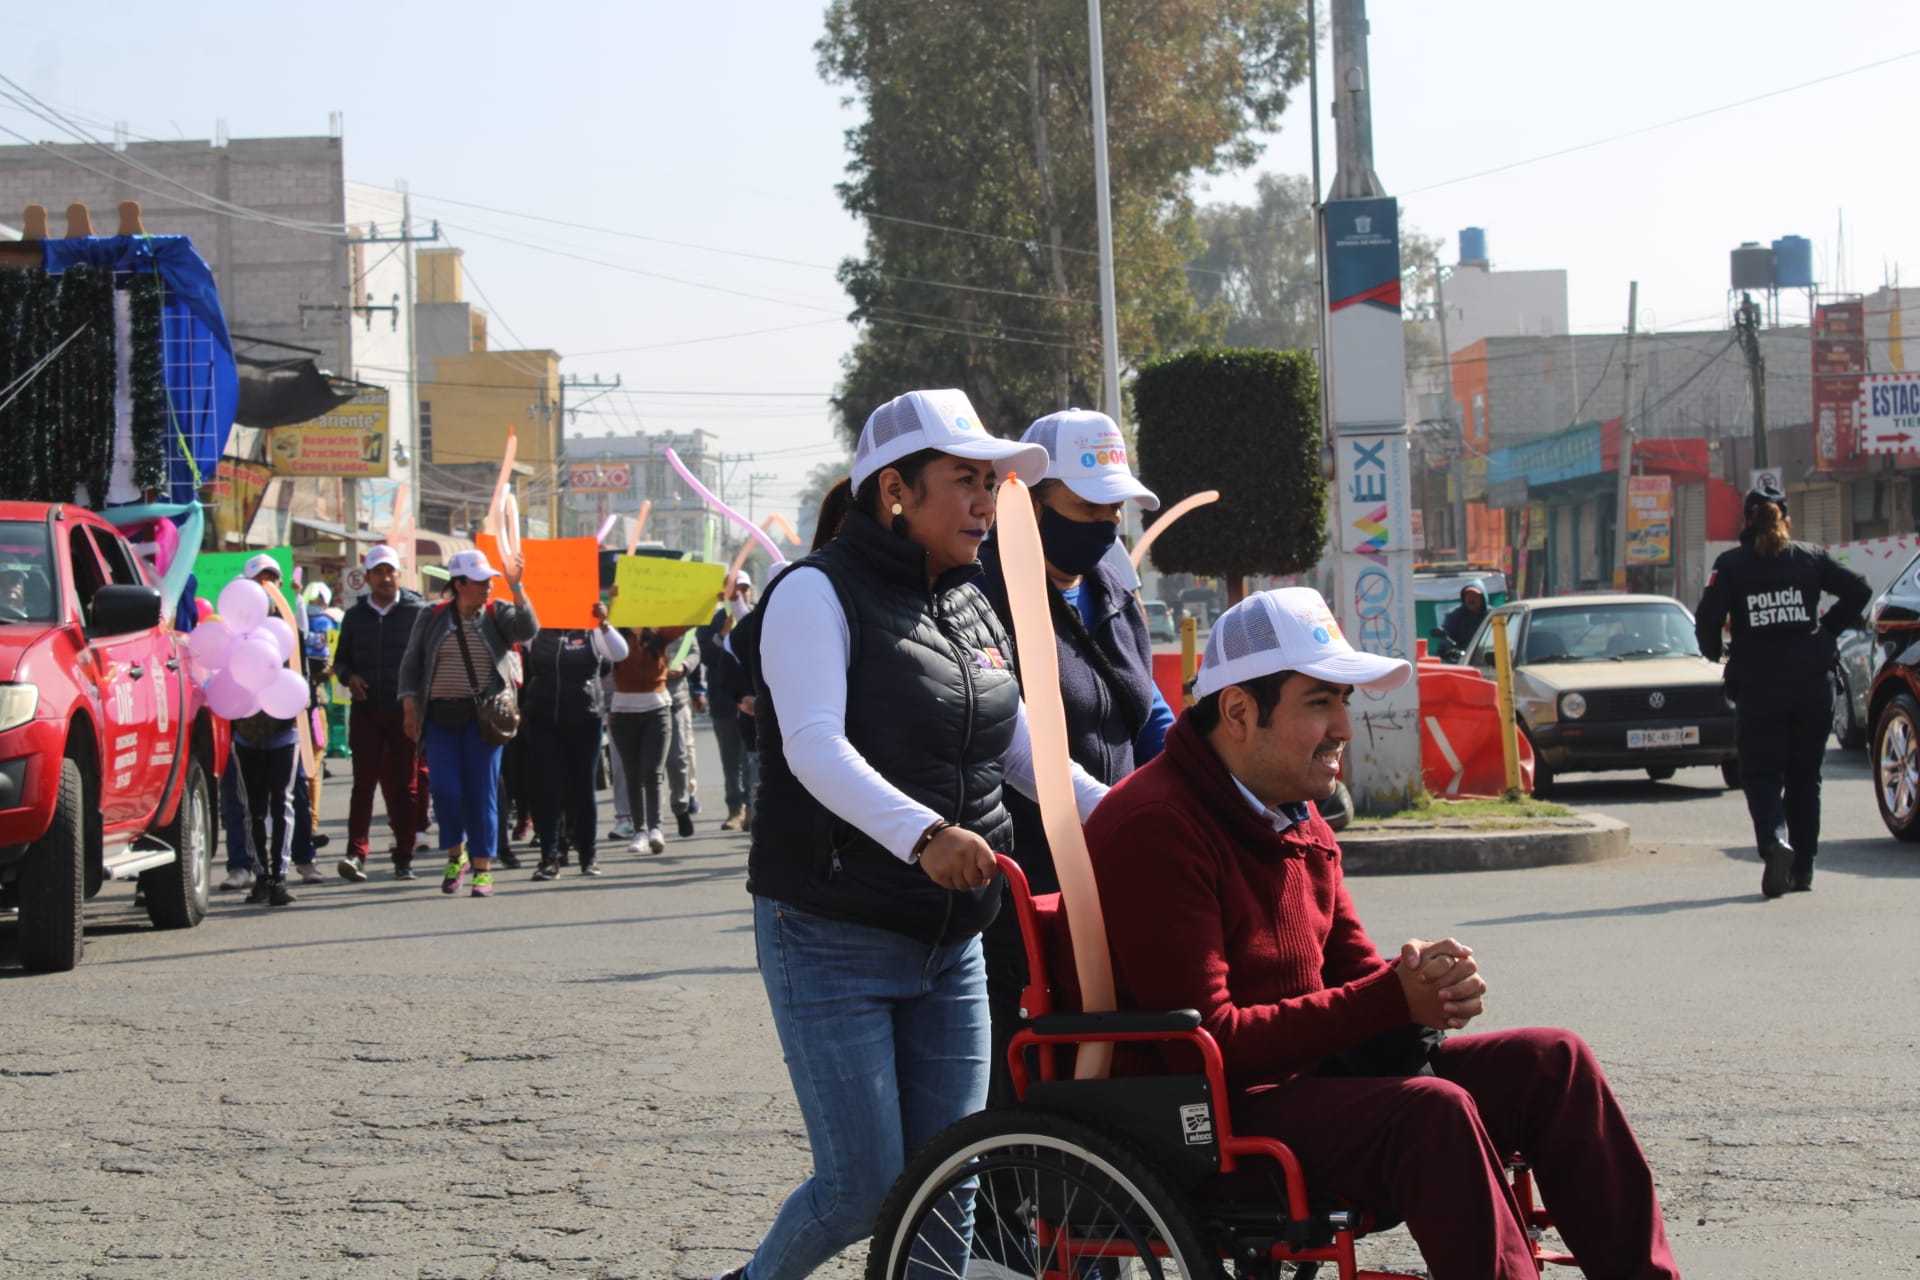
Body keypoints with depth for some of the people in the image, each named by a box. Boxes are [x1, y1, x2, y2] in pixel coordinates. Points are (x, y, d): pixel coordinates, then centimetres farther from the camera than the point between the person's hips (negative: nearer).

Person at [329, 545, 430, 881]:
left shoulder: (418, 612, 3)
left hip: (406, 711, -2)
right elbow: (340, 659, 18)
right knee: (364, 781, -6)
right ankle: (356, 853, -12)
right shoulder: (355, 616, 11)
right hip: (365, 711, 2)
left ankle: (403, 857, 7)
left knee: (406, 785, 2)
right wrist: (348, 676, -4)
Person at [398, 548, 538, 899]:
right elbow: (411, 664, 11)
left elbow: (527, 630, -15)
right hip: (440, 717, 1)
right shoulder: (433, 619, 7)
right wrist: (410, 708, 2)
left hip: (482, 717, -1)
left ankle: (482, 869, 4)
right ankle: (455, 854, 16)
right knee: (444, 788, -7)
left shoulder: (497, 615, 5)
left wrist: (516, 587, -21)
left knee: (482, 792, -2)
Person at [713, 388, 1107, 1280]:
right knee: (864, 1188, -6)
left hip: (948, 944, 7)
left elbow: (1023, 751, 22)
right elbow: (816, 748, -26)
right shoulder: (819, 594, -11)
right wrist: (923, 833, -42)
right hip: (832, 939, -7)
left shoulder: (972, 610, 12)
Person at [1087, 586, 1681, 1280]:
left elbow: (1353, 972, 20)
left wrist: (1422, 983, -6)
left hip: (1307, 1070, 10)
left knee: (1551, 1061, 1)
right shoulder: (1155, 828, -16)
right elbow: (1208, 1039, -22)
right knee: (1433, 1111, -31)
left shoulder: (1296, 821, 15)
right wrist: (1391, 1000, -20)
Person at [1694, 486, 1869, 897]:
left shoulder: (1730, 564, -1)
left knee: (1761, 774, 4)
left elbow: (1707, 618, -10)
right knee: (1804, 775, 13)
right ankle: (1802, 867, 12)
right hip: (1812, 682, 2)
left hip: (1758, 687, -2)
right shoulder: (1810, 558, 4)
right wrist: (1829, 628, 9)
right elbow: (1858, 590, -5)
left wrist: (1714, 653, 9)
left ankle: (1775, 841, -24)